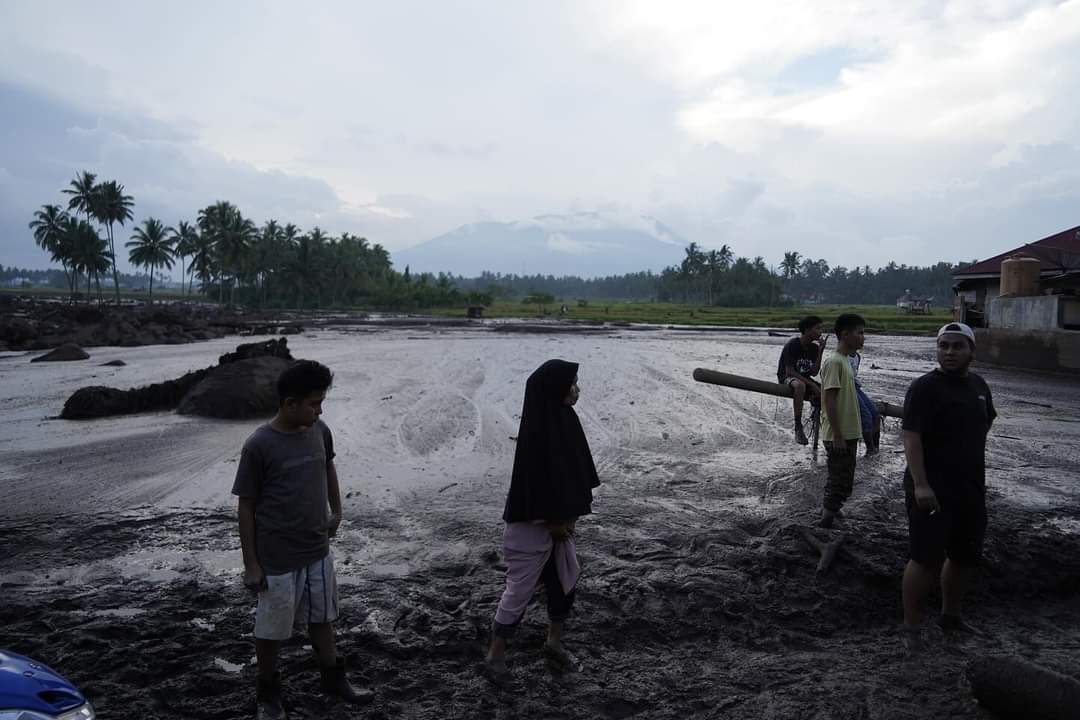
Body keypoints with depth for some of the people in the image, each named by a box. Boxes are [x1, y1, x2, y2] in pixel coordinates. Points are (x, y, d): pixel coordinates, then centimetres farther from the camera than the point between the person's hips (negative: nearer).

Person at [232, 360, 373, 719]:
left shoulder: (320, 432, -5)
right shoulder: (258, 446, -20)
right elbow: (246, 507, -13)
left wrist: (336, 511, 14)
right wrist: (251, 564, -10)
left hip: (318, 551, 5)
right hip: (277, 560, -5)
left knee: (322, 618, 22)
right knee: (271, 631, 14)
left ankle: (333, 678, 41)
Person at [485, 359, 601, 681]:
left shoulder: (565, 419, 1)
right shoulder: (537, 428, -26)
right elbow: (535, 480, -24)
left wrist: (571, 516, 5)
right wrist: (555, 522, -13)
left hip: (561, 520, 9)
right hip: (533, 522, -9)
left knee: (566, 579, 17)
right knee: (520, 588, 3)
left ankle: (554, 642, 37)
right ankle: (495, 655, 22)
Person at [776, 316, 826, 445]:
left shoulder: (814, 348, 2)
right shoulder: (792, 345, -17)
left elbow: (813, 373, -3)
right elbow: (789, 371, -22)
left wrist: (820, 352, -11)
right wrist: (812, 385, -26)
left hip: (804, 378, 7)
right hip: (786, 377, -7)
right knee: (800, 385, -41)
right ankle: (798, 428, -38)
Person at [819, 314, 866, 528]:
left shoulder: (845, 360, 15)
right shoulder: (834, 362, -16)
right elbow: (829, 401, -21)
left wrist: (845, 435, 21)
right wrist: (837, 435, -22)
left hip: (847, 435, 10)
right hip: (839, 437, -10)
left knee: (840, 481, 15)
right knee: (840, 484, -5)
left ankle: (829, 515, 24)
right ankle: (827, 522, 1)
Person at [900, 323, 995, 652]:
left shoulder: (978, 385, 9)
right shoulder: (925, 387, -13)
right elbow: (911, 436, -20)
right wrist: (920, 484, -28)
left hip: (971, 489, 7)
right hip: (933, 489, -7)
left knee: (965, 556, 18)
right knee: (926, 559, -6)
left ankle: (951, 615, 36)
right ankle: (911, 627, 6)